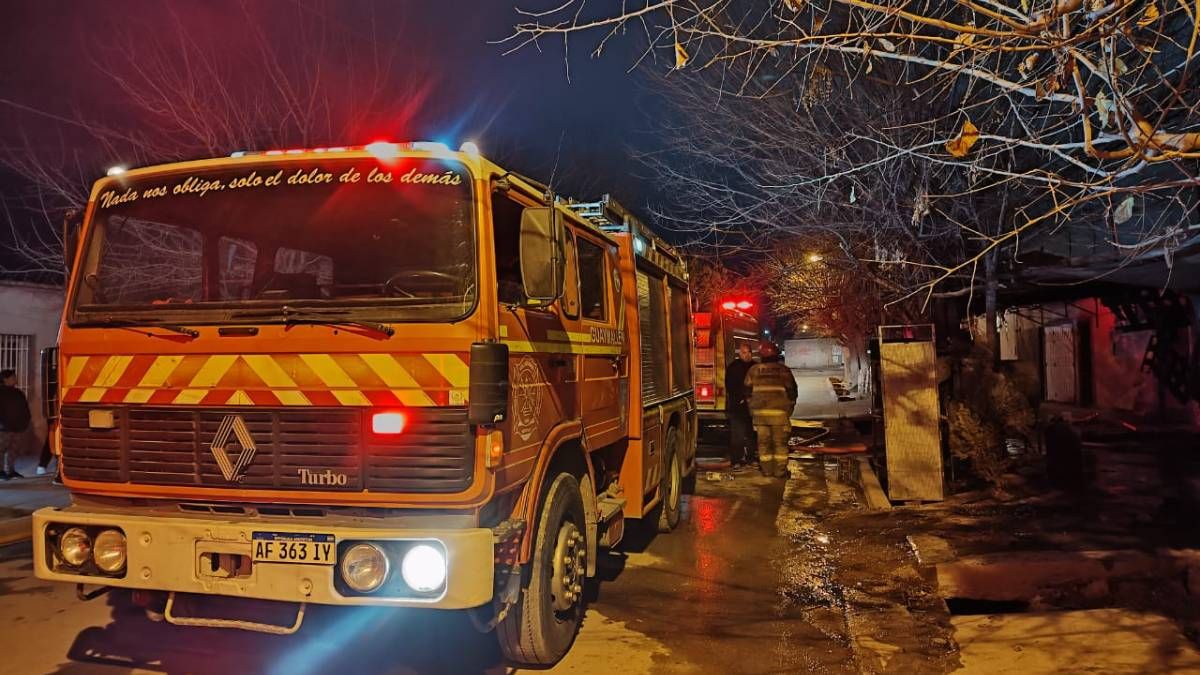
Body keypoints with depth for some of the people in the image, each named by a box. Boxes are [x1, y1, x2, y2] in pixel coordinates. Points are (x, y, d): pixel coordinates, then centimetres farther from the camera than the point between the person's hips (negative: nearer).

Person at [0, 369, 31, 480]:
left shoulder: (18, 393, 16)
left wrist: (25, 423, 11)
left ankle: (10, 470, 15)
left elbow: (24, 409, 20)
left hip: (17, 427, 7)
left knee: (12, 449, 10)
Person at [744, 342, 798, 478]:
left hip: (760, 412, 2)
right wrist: (789, 409, 16)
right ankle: (780, 471, 5)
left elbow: (748, 392, 8)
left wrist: (752, 408, 20)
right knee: (780, 442, 5)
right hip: (779, 412, -2)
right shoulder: (784, 371, -1)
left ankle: (767, 469, 11)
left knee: (764, 441, 9)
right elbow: (792, 391, 3)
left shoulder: (754, 370, 3)